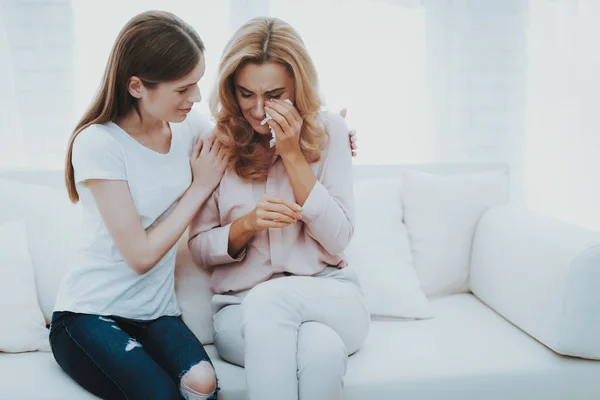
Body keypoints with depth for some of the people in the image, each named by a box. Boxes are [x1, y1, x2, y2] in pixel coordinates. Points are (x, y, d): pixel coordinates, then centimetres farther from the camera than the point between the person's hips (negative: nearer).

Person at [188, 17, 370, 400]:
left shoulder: (328, 131, 0)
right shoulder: (216, 142, 0)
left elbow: (338, 239, -5)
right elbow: (200, 249, 5)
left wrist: (292, 155, -12)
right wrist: (247, 224, -17)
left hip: (327, 297, 1)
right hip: (243, 305, 0)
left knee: (269, 299, -35)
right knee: (319, 345, -35)